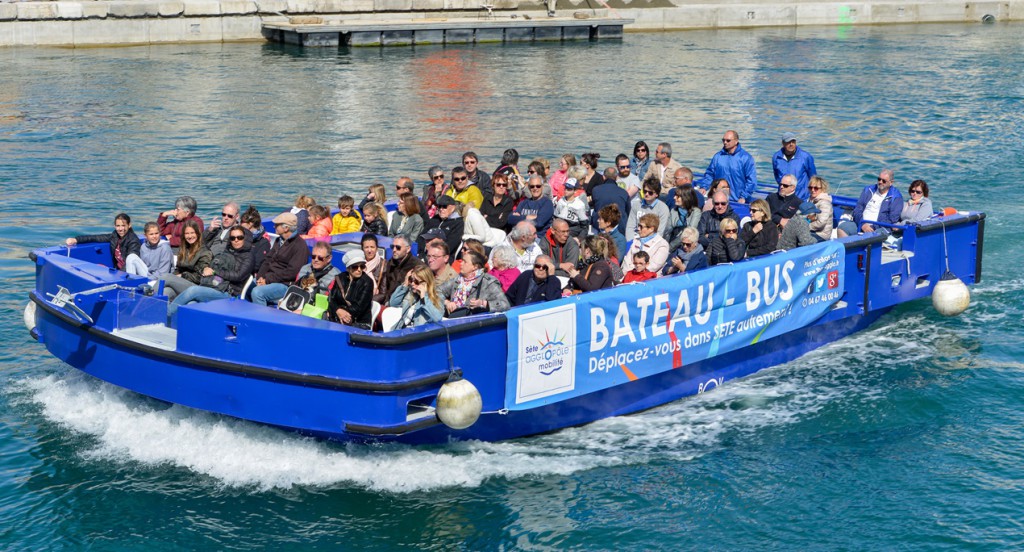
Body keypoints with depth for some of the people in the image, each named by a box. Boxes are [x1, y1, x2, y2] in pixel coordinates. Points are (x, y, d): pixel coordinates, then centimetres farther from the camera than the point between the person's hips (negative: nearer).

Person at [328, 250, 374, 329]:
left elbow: (359, 307, -10)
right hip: (337, 321, 5)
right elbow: (331, 299, 5)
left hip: (359, 323, -4)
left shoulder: (367, 282, -4)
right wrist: (338, 311, -17)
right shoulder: (340, 278, 11)